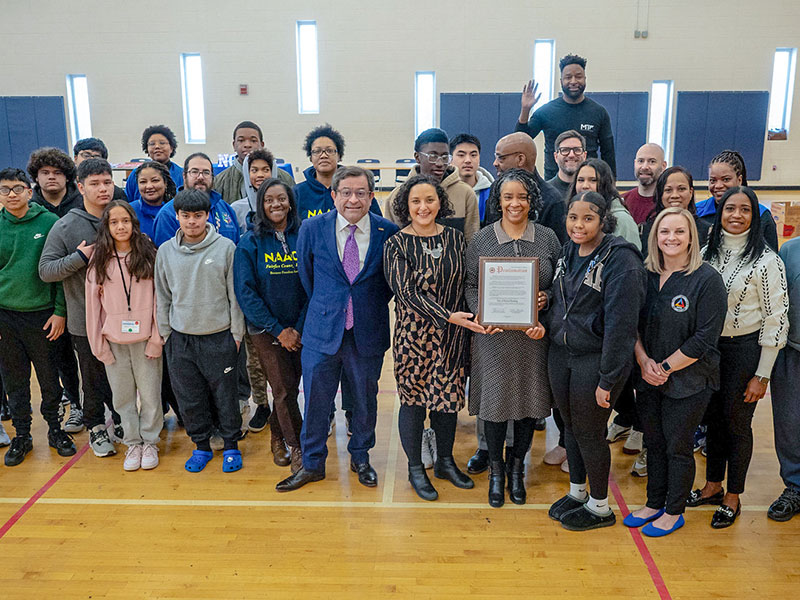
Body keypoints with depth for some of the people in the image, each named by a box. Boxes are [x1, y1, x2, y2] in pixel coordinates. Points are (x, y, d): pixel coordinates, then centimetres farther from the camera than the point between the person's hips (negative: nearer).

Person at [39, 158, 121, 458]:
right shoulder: (65, 227, -7)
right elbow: (45, 270, -8)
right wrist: (80, 257, -19)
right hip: (86, 321, -2)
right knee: (94, 379, 11)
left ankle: (121, 421, 34)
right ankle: (96, 428, 29)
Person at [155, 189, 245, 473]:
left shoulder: (225, 247, -6)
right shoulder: (166, 251, 3)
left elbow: (235, 295, -3)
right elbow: (162, 296, 10)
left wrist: (237, 334, -2)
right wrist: (165, 334, 9)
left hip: (219, 337, -2)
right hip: (180, 338, 3)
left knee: (225, 396, 6)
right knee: (189, 398, 11)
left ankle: (231, 446, 24)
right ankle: (201, 446, 28)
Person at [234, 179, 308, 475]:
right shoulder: (250, 242, -4)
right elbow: (245, 292, -7)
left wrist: (299, 328, -10)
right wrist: (278, 330, -11)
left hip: (300, 330, 2)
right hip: (265, 331, -2)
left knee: (290, 387, 10)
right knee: (284, 390, -2)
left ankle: (277, 436, 33)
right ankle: (296, 447, 15)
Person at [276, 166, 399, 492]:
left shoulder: (389, 232, -6)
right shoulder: (312, 228, -4)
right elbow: (305, 275, 9)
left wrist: (374, 307, 6)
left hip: (369, 334, 0)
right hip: (322, 331, 0)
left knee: (366, 400, 15)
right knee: (315, 401, 9)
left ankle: (360, 458, 38)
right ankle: (312, 463, 29)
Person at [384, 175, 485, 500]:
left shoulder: (455, 238, 4)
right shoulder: (397, 244, -7)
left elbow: (466, 285, 8)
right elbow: (408, 293, -15)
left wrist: (463, 320, -3)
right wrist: (448, 316, -23)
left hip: (451, 336, 4)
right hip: (414, 333, -3)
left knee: (449, 395, 12)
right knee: (413, 398, 6)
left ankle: (445, 461, 32)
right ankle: (415, 468, 25)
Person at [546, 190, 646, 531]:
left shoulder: (621, 259, -17)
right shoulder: (568, 252, 6)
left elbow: (621, 322, -20)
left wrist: (608, 378, -19)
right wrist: (546, 323, -1)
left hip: (595, 359, -6)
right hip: (560, 354, 7)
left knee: (589, 433, 6)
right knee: (570, 426, 18)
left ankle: (599, 507, 27)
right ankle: (576, 493, 38)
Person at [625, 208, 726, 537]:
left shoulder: (707, 279, -12)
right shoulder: (645, 275, 3)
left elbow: (704, 339, -15)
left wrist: (665, 367, -14)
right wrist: (644, 361, -9)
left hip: (688, 381, -5)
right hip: (647, 378, 5)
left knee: (678, 447, 8)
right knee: (654, 443, 16)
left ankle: (674, 512, 26)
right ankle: (653, 504, 33)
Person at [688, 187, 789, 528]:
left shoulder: (766, 260, -12)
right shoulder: (708, 253, 3)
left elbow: (776, 318, -11)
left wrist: (762, 375, -11)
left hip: (745, 349, -4)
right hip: (709, 347, 5)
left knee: (737, 422, 6)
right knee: (713, 417, 15)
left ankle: (732, 498, 23)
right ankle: (712, 486, 32)